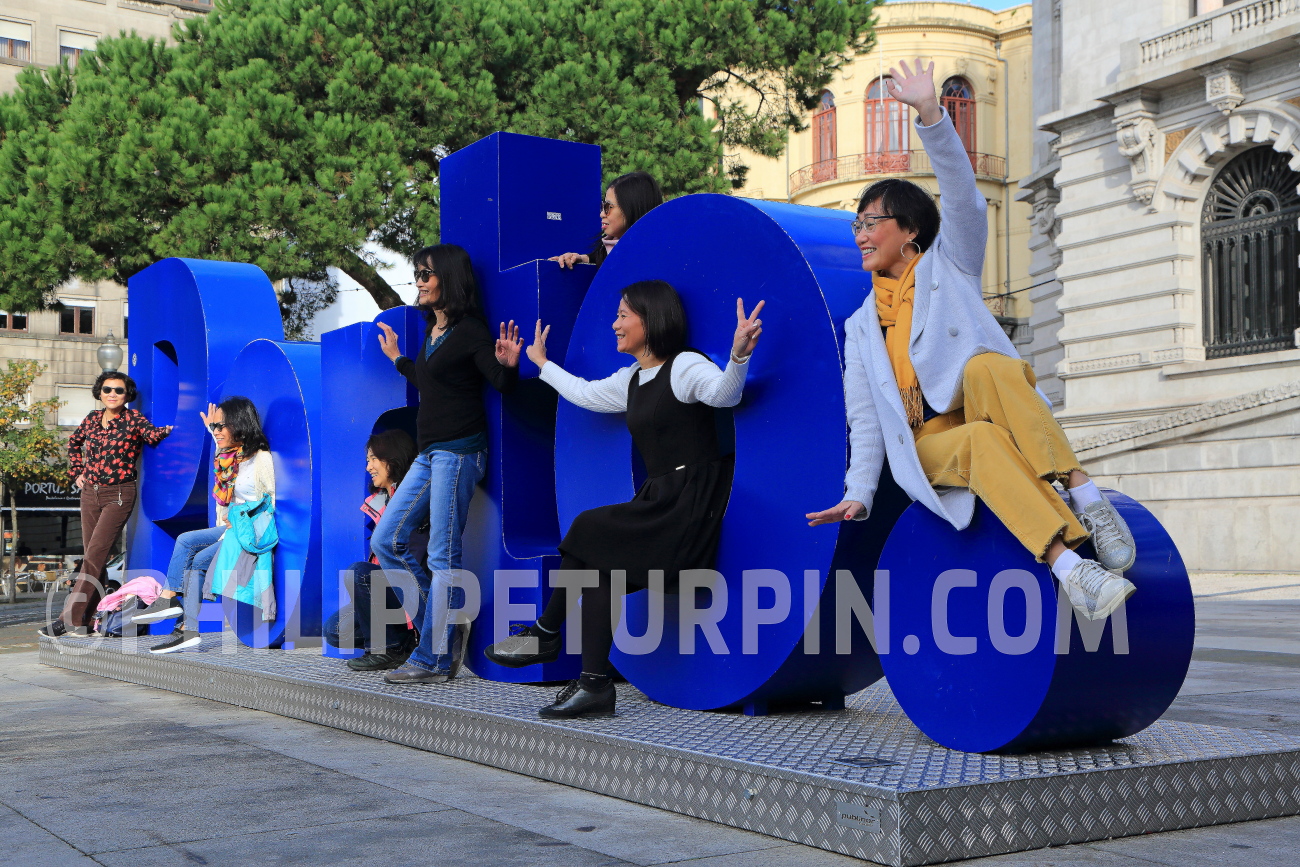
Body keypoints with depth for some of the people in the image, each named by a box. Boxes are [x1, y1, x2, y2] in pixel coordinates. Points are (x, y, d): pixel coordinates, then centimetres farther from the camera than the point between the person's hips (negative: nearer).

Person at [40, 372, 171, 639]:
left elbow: (152, 435, -24)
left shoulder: (133, 418, -5)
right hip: (91, 493, 6)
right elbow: (74, 442, 27)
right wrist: (77, 473, 17)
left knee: (94, 556, -11)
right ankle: (88, 620, 11)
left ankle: (70, 618, -9)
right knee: (92, 556, 7)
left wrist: (169, 429, -44)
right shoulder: (93, 418, 9)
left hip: (119, 495, -6)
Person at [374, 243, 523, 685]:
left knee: (442, 556, -6)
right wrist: (396, 357, 42)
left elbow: (501, 383, -14)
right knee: (386, 542, 9)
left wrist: (508, 364, -35)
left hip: (458, 451, -10)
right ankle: (446, 624, 15)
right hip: (428, 454, 10)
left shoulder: (469, 332, -9)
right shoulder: (433, 331, 16)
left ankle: (434, 659, 1)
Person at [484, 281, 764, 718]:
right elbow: (584, 393, 35)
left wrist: (738, 355, -48)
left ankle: (545, 634, -5)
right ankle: (594, 685, -10)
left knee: (588, 531, -17)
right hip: (655, 501, 8)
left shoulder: (685, 366, -8)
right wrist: (543, 363, 48)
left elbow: (723, 393, -27)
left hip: (692, 503, -8)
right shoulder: (631, 380, 17)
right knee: (598, 564, -10)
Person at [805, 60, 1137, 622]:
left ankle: (1085, 498, -41)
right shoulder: (861, 326, 22)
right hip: (928, 443, 1)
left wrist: (929, 114, -16)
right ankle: (1069, 567, -52)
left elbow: (963, 199, -4)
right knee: (984, 442, -36)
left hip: (983, 411, -1)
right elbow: (864, 416, 14)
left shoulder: (947, 266, 16)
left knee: (986, 365, -35)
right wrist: (858, 494, 0)